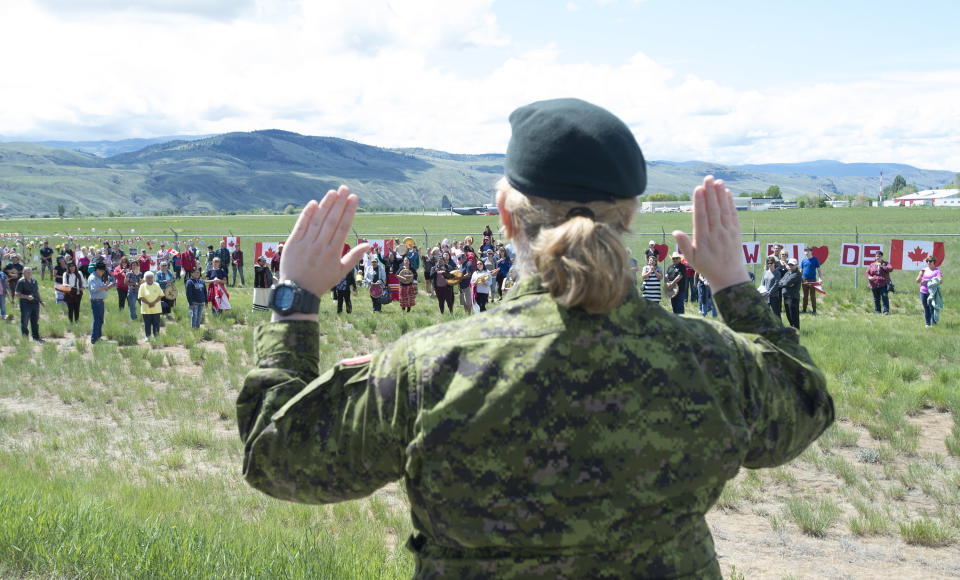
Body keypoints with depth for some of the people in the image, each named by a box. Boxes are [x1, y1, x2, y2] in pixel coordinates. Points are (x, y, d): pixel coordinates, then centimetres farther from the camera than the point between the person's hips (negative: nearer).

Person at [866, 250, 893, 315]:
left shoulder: (886, 263, 8)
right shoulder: (872, 264, 14)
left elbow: (891, 269, -9)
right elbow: (867, 272, 13)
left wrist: (881, 266, -16)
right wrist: (869, 277, -10)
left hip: (884, 284, -3)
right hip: (874, 284, 3)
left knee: (885, 297, -14)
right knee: (876, 299, 5)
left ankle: (886, 310, -13)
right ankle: (877, 311, 14)